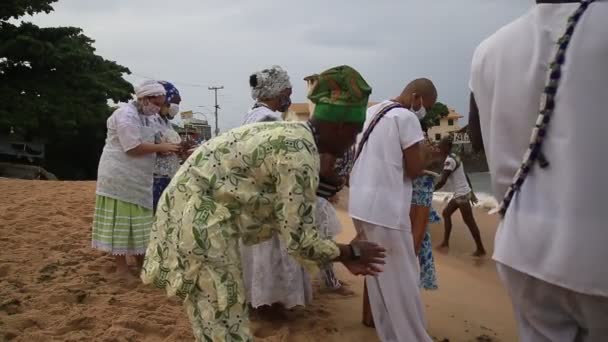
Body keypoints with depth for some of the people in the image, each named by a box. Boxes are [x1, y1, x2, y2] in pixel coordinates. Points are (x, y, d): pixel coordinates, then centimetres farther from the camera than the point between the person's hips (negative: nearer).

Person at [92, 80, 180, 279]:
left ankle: (141, 260, 24)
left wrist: (164, 150, -3)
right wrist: (161, 147, -18)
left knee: (138, 221, 14)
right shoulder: (126, 114, -17)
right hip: (120, 177, -9)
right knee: (121, 220, 0)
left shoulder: (146, 116, 12)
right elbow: (133, 148, -24)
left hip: (137, 179, 9)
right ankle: (121, 266, 8)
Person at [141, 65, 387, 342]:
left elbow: (285, 220, 14)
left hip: (193, 210, 10)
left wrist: (341, 256, 14)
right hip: (198, 220, -10)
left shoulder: (290, 134, 11)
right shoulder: (300, 155, -20)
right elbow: (299, 238, -16)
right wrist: (352, 252, 0)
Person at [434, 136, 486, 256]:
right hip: (461, 193, 10)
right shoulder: (454, 157, 11)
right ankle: (445, 243, 22)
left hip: (462, 194, -10)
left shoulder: (449, 161, -20)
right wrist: (471, 192, 21)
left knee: (469, 221, 0)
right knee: (446, 213, 16)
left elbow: (442, 182, -25)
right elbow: (465, 176, 16)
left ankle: (481, 249, 12)